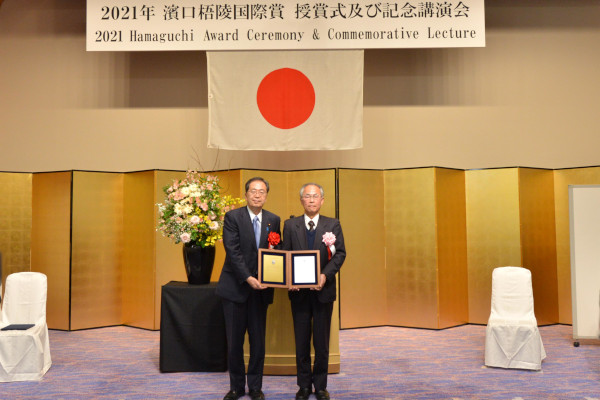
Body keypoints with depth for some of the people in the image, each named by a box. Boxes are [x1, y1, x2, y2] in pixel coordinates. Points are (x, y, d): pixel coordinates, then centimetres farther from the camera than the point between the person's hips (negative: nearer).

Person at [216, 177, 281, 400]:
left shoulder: (274, 220, 6)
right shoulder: (233, 217, -5)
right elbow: (232, 250, -13)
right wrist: (248, 278, -21)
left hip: (260, 289, 2)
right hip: (235, 287, -2)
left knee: (258, 341, 7)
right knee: (234, 341, 6)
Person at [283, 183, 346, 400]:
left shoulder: (333, 225, 4)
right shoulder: (290, 225, 5)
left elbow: (340, 253, -2)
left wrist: (325, 274, -17)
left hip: (323, 289, 0)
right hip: (299, 290, 1)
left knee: (322, 340, 8)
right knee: (301, 341, 8)